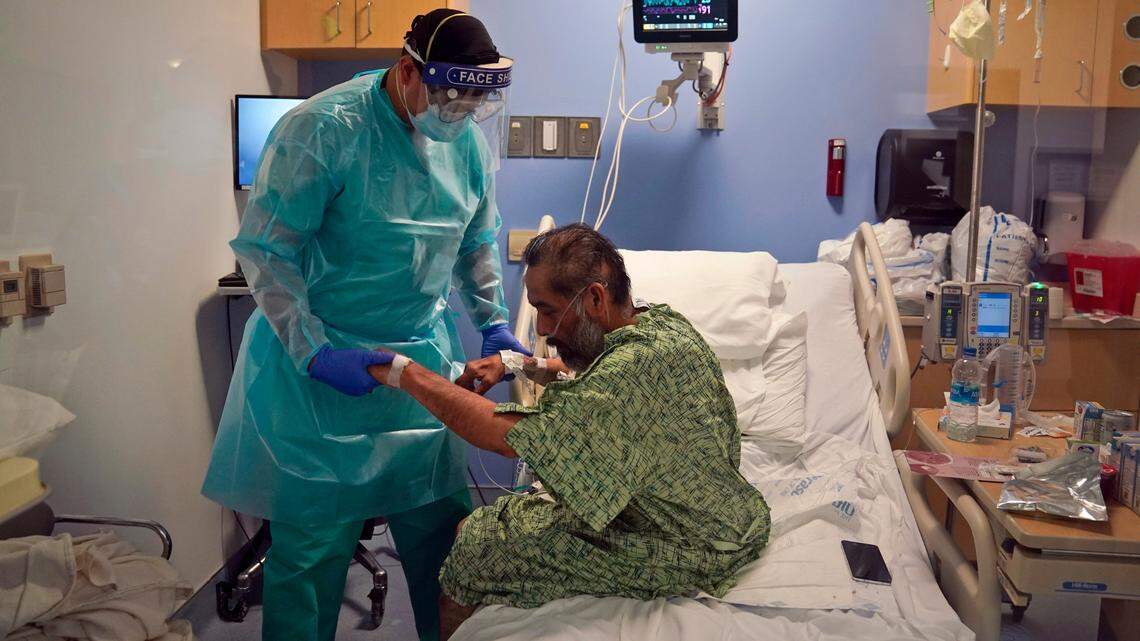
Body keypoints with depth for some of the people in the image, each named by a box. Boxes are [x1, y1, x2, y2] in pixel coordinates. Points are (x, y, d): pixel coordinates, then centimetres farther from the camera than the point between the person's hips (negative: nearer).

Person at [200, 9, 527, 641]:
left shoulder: (468, 139, 2)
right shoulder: (322, 129, -17)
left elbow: (478, 241, 16)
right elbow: (264, 250, -14)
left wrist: (494, 324, 6)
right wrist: (316, 351, -21)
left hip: (425, 352, 6)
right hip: (322, 362, -5)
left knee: (437, 521, 12)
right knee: (313, 538, 4)